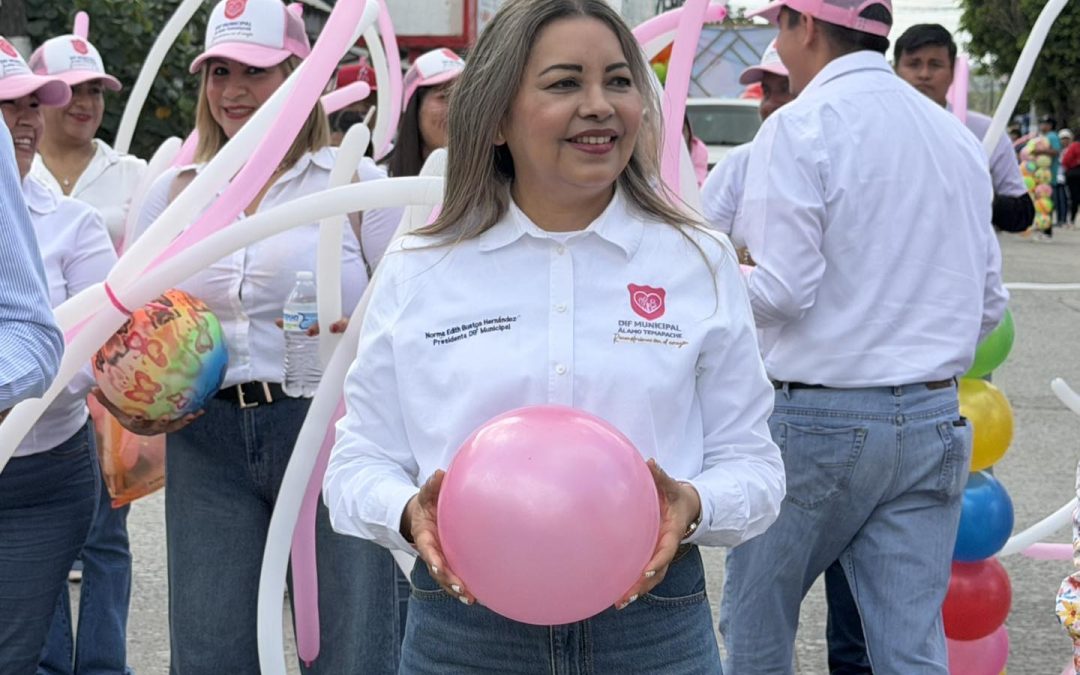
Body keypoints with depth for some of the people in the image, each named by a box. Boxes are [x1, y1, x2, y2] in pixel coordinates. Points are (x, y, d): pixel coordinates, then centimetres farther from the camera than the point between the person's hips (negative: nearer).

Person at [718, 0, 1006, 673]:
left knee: (756, 618, 11)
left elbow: (783, 291, -16)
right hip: (935, 420, 6)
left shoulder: (799, 126, -10)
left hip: (822, 416, -6)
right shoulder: (957, 134, 11)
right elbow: (989, 301, 13)